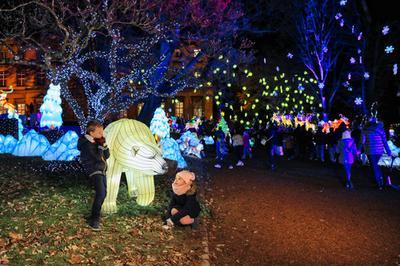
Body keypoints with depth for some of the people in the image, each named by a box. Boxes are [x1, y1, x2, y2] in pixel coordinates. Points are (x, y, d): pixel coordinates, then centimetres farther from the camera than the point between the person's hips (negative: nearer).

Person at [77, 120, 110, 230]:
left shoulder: (97, 141, 6)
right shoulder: (87, 144, -19)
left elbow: (107, 156, 4)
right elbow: (98, 158, -25)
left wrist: (104, 144, -8)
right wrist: (101, 145, -20)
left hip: (101, 170, 9)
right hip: (94, 171, -9)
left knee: (103, 193, 16)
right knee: (100, 193, -22)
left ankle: (95, 215, 30)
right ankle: (94, 220, -15)